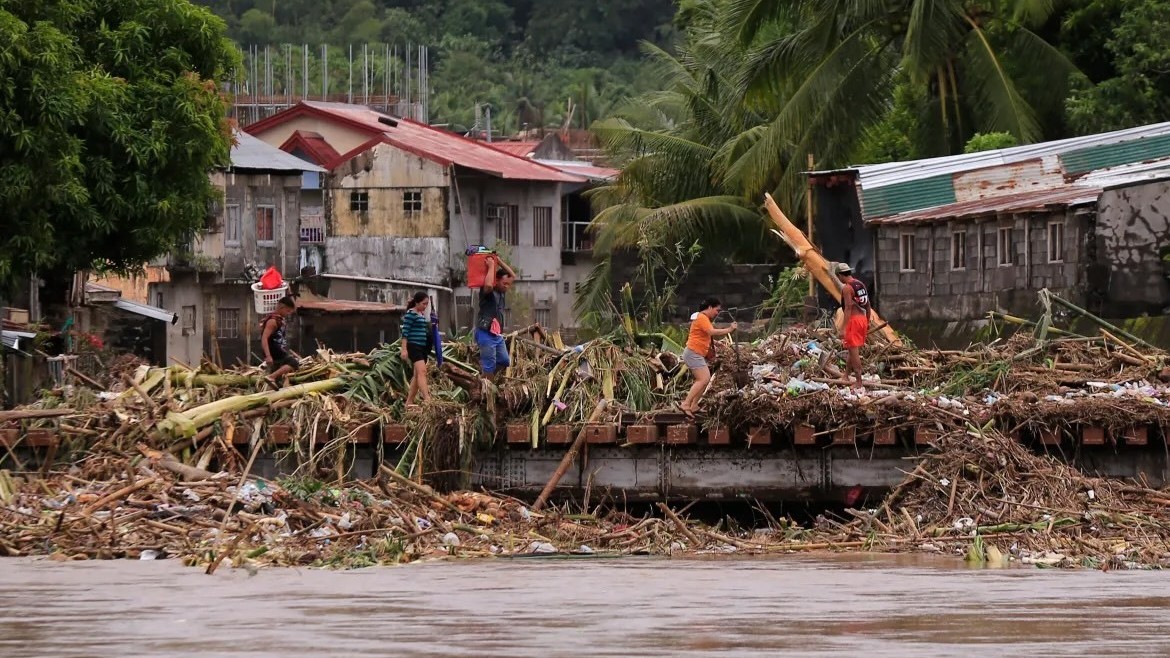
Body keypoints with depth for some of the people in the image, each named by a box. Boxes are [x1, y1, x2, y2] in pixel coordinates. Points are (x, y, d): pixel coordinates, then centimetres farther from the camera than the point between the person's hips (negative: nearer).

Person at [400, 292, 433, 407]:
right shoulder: (411, 314, -8)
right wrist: (404, 349, -18)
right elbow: (405, 332, -13)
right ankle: (427, 399, -30)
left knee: (417, 375, 10)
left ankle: (409, 402, 15)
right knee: (422, 372, -20)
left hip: (423, 347, 9)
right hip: (414, 346, -9)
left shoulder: (423, 314, 16)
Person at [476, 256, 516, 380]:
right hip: (486, 334, -9)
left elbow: (513, 276, 22)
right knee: (489, 366, -7)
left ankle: (485, 379, 25)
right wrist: (491, 266, -22)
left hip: (497, 335, 9)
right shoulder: (488, 292, -10)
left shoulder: (501, 292, 13)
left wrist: (499, 261, 10)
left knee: (505, 361, 14)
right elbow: (488, 285, -35)